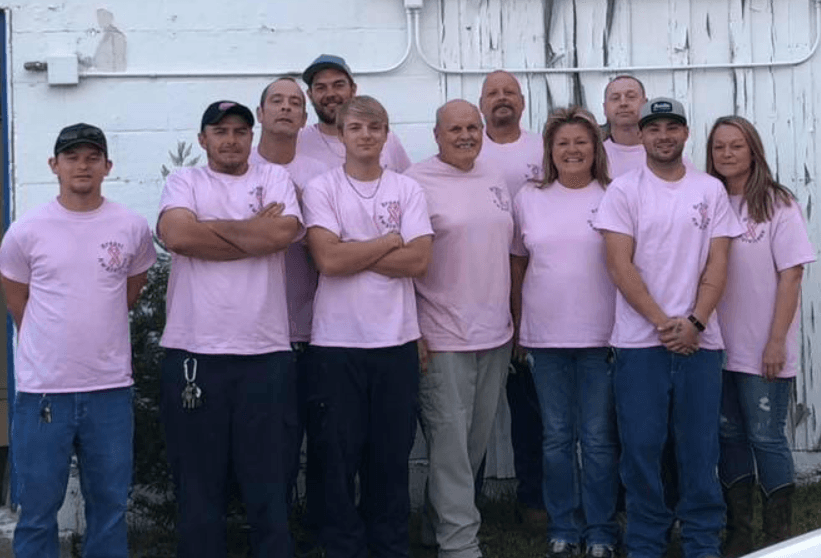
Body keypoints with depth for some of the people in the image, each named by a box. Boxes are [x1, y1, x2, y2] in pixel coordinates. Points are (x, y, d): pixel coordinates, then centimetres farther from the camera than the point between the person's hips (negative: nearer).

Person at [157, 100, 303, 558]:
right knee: (199, 486, 8)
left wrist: (209, 227, -3)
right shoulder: (184, 181, 10)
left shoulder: (275, 177, 11)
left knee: (269, 485, 5)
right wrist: (256, 230, -5)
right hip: (194, 352, 0)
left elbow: (283, 233, -9)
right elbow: (177, 235, -11)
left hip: (265, 352, 0)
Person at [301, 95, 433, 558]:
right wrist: (390, 241, -6)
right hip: (337, 343, -2)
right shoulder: (322, 189, 0)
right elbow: (328, 259, -14)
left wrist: (352, 255, -11)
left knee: (393, 455, 11)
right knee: (339, 457, 6)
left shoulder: (408, 190, 6)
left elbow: (419, 261, -7)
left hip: (397, 342, 2)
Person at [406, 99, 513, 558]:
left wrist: (515, 319, 16)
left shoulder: (496, 181, 12)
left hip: (496, 337, 6)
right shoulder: (417, 183, -8)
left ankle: (445, 518, 30)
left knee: (476, 444, 14)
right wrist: (411, 333, -13)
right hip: (443, 342, -6)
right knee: (450, 446, -3)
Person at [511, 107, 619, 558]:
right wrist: (517, 327, 9)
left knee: (599, 438, 4)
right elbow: (517, 266, 11)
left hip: (601, 335, -2)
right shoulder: (528, 199, 6)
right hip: (546, 337, 2)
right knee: (556, 438, 9)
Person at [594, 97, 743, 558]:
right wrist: (663, 323, -12)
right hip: (640, 340, -1)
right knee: (642, 447, 2)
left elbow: (718, 264, 3)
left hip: (699, 339, 2)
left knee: (700, 447, 5)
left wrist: (694, 323, -10)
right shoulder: (624, 191, 2)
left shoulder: (711, 190, 8)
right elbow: (620, 266, -5)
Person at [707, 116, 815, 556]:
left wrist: (776, 341, -12)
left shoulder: (777, 204, -4)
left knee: (766, 437, 0)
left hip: (763, 350, -4)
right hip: (718, 346, 4)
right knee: (729, 436, 9)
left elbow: (791, 274, -7)